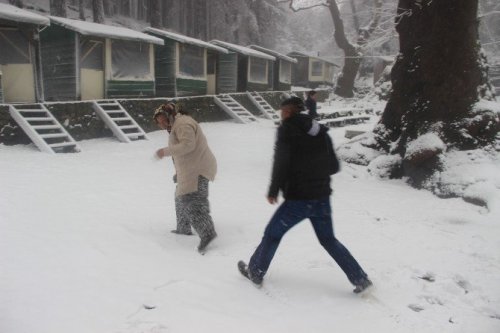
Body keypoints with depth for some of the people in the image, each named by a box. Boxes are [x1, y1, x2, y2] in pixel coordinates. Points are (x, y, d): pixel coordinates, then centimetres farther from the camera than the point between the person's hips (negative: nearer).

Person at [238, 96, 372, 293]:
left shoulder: (287, 130, -9)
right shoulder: (321, 132, 8)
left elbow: (281, 164, -16)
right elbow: (334, 166, 10)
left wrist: (273, 191, -5)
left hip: (298, 199, -5)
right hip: (322, 198, 6)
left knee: (272, 234, 13)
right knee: (328, 239, 20)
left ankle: (255, 272, 27)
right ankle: (360, 279, 19)